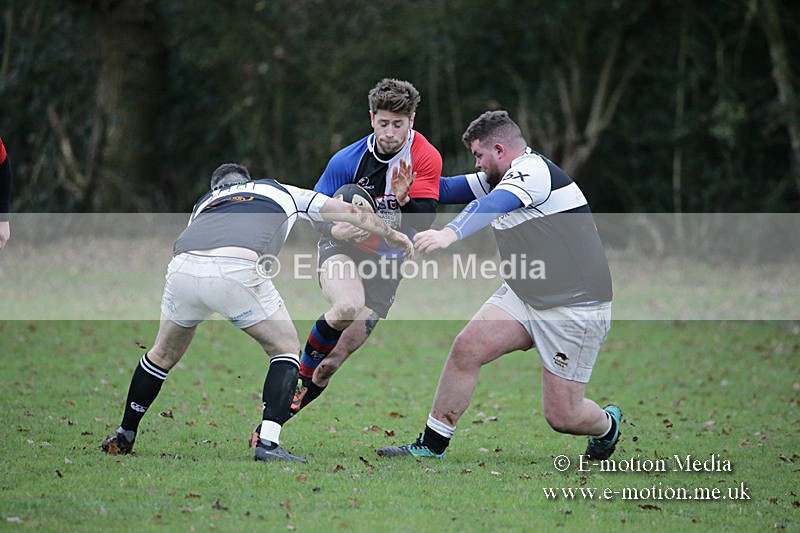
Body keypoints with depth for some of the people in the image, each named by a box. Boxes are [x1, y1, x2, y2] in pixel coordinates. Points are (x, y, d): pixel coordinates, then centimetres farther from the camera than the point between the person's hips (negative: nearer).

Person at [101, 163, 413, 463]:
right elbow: (350, 212, 43)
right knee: (286, 349, 17)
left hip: (182, 268, 3)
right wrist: (392, 235, 57)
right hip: (238, 271, -3)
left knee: (163, 354, 28)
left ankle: (124, 437, 37)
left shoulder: (203, 202, 39)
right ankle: (268, 442, 3)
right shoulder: (281, 192, 36)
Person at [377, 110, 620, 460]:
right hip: (524, 296, 9)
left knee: (562, 416, -5)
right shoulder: (500, 178, 12)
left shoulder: (533, 169, -18)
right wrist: (408, 185, 1)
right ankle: (431, 445, 1)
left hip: (576, 309, -9)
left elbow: (492, 205, -38)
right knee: (466, 349, -9)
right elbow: (449, 189, 21)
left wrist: (450, 234, -54)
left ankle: (606, 426, 29)